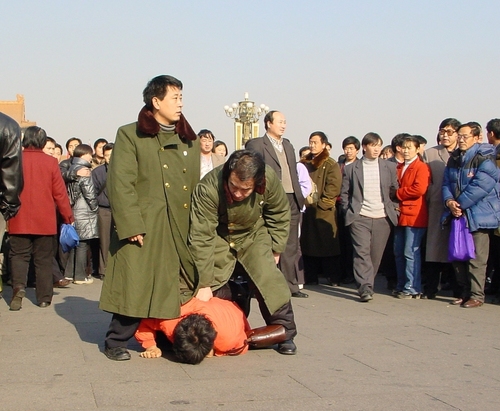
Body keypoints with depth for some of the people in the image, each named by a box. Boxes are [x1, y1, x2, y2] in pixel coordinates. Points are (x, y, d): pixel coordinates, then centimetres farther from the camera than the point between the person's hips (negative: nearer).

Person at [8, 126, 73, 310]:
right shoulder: (50, 162, -6)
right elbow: (60, 193, -4)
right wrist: (68, 217, 6)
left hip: (19, 221, 0)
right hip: (45, 221, 0)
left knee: (19, 255, 8)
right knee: (43, 259, 9)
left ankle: (19, 286, -17)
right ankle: (44, 298, 11)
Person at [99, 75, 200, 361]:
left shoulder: (191, 141, 17)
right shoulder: (130, 135, 0)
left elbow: (196, 187, 16)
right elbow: (120, 184, -8)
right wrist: (131, 226, -15)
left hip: (182, 230, 5)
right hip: (144, 228, -5)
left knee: (185, 290, 6)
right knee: (136, 288, -4)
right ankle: (116, 341, 12)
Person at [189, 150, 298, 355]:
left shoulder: (270, 179, -28)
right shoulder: (208, 188, -36)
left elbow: (280, 213, -6)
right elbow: (201, 238, -32)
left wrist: (275, 248, -2)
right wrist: (204, 283, -30)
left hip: (253, 236, 1)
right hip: (218, 239, -1)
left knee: (270, 280, -14)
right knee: (212, 289, -8)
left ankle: (284, 333, 0)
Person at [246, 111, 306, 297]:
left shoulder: (288, 145, 20)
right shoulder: (256, 144, -4)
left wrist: (300, 196, 12)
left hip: (292, 200, 7)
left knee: (291, 246, 9)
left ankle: (291, 285, 15)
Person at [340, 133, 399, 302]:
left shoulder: (390, 167, 10)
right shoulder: (351, 169, 6)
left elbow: (395, 191, 13)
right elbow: (344, 193, 9)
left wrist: (393, 209, 4)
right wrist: (348, 212, 0)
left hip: (383, 218, 2)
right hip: (360, 218, -2)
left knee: (376, 254, 3)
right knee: (362, 251, -14)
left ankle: (366, 285, 17)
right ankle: (365, 288, -18)